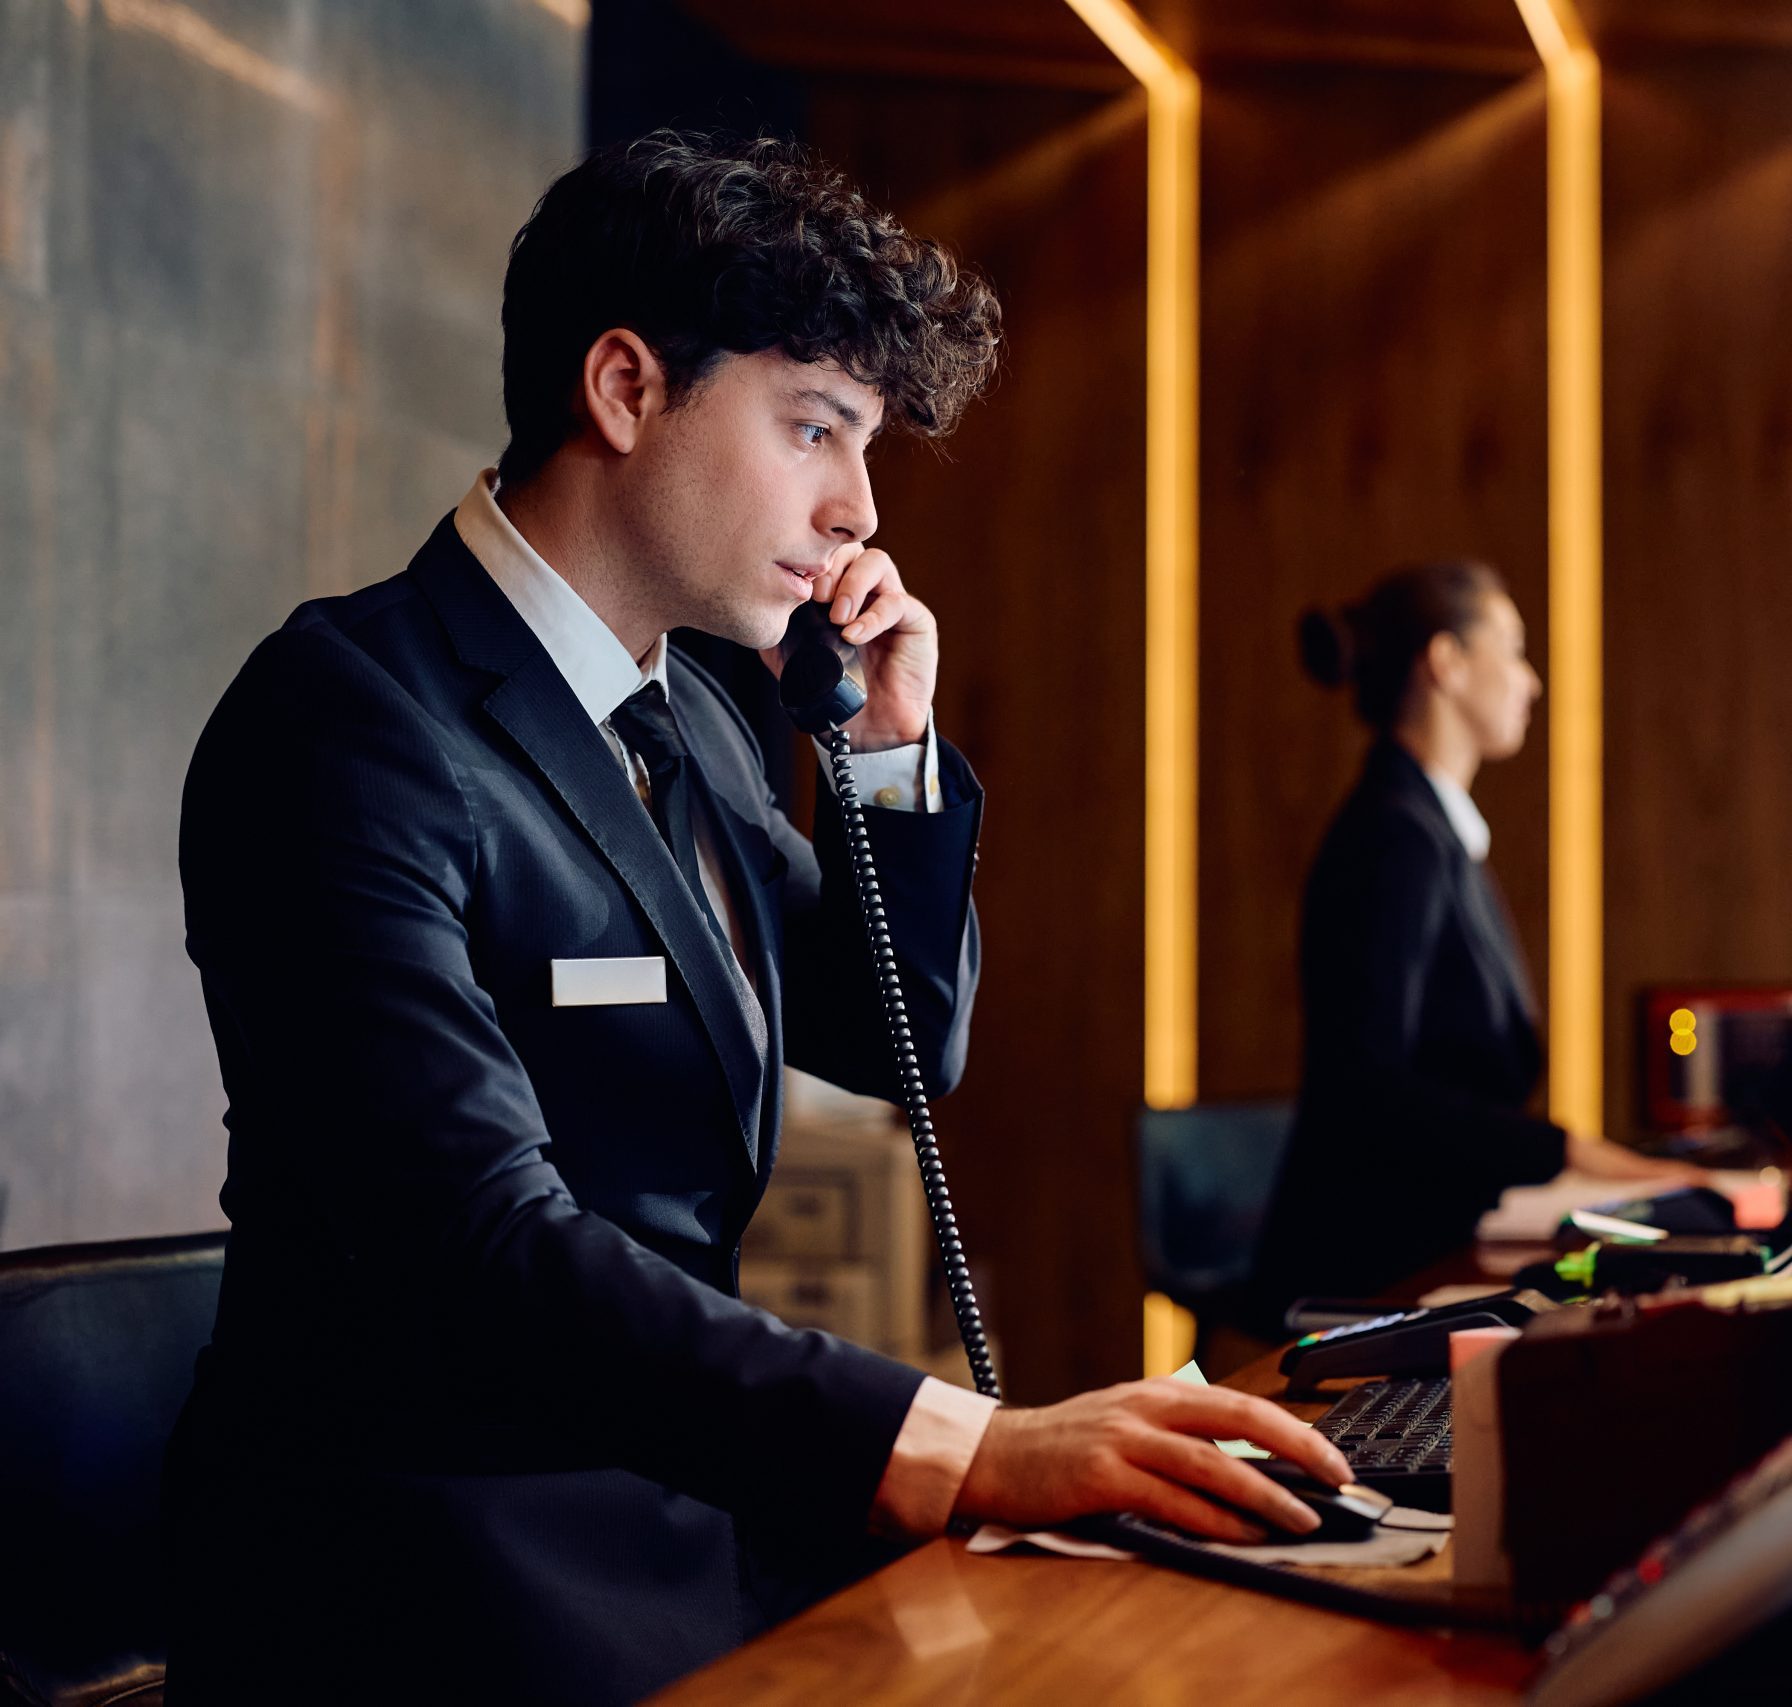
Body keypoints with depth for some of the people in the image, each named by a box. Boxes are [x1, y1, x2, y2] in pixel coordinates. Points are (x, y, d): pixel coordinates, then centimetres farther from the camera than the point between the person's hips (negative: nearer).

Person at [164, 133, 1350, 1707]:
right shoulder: (349, 719, -15)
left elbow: (903, 1044, 23)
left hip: (678, 1489, 8)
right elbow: (486, 1250, -26)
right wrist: (960, 1450, -35)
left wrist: (891, 748, 6)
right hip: (443, 1571, -8)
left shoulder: (690, 716, 12)